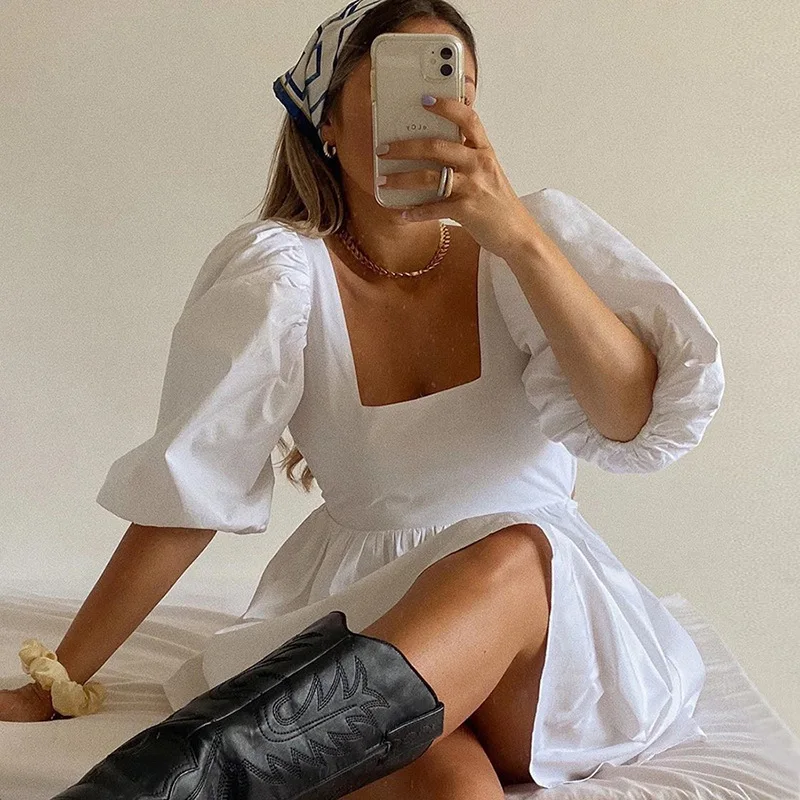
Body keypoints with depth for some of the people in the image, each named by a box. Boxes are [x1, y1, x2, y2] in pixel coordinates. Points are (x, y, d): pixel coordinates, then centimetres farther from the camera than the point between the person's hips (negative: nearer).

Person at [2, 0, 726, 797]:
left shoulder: (539, 232, -3)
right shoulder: (280, 268, -6)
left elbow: (638, 419, -17)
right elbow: (187, 484, -7)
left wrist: (518, 236, -30)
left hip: (555, 614, 3)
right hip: (360, 606, -2)